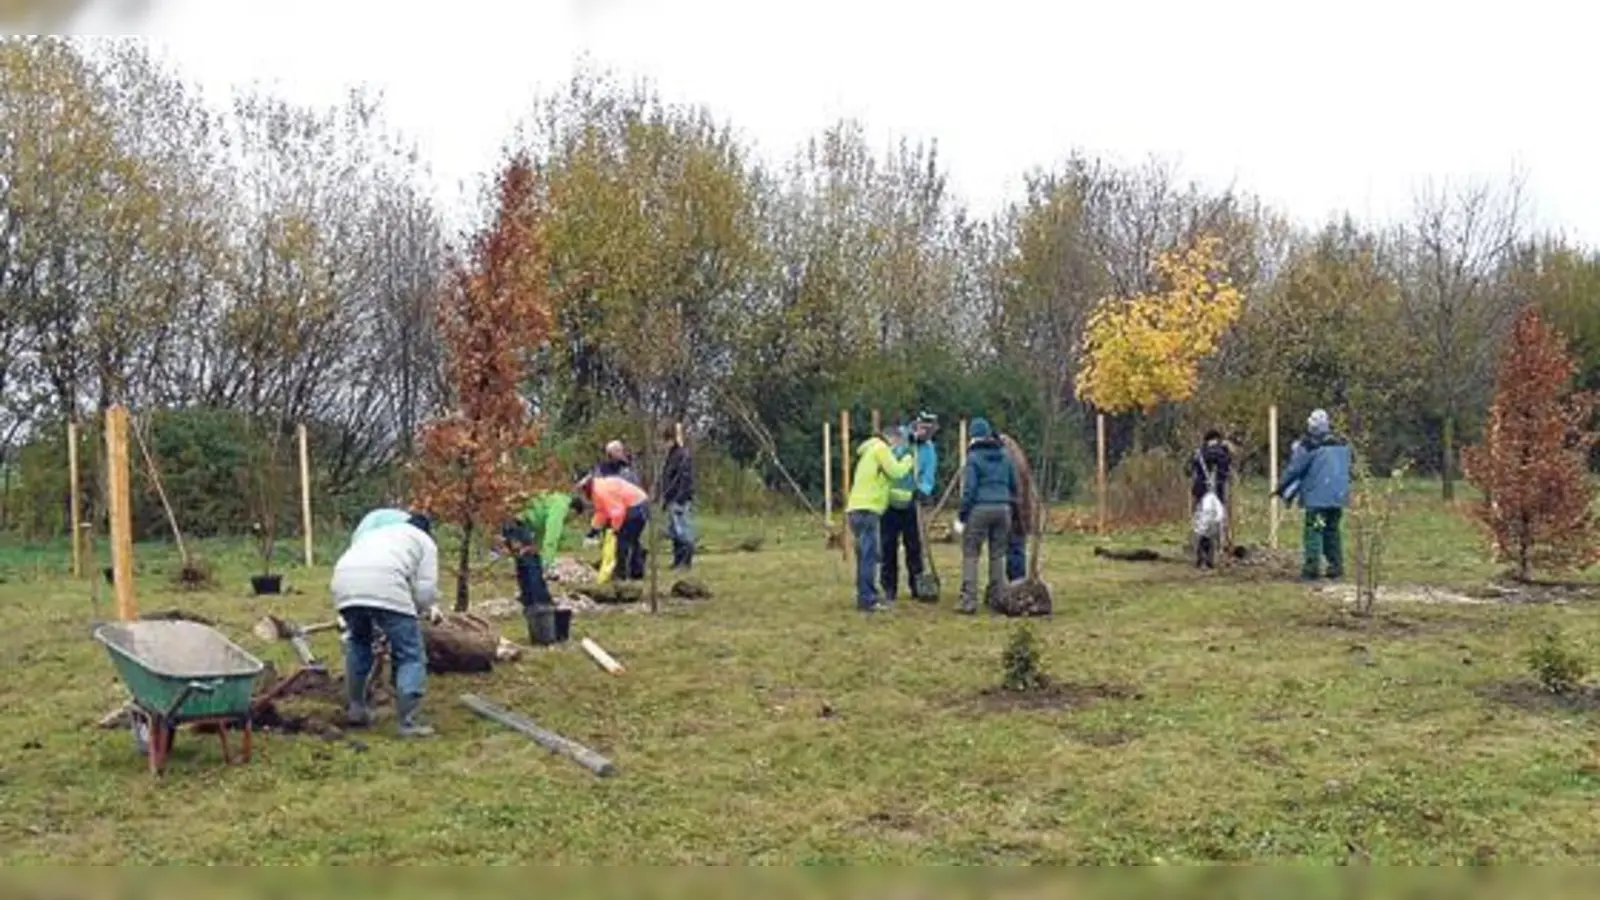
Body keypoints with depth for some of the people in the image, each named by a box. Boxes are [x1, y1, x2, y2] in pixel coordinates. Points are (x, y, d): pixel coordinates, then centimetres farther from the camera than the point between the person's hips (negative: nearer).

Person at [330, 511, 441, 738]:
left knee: (357, 644, 29)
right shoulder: (425, 542, 24)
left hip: (345, 584, 6)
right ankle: (408, 721, 0)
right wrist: (418, 612, 30)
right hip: (386, 587, -6)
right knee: (411, 656, 5)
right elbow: (425, 588, 11)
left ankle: (356, 709, 34)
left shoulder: (376, 532, 41)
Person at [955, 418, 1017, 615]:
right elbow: (1014, 484, 15)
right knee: (997, 555, 13)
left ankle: (968, 601, -7)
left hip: (980, 509, -5)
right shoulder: (1004, 455, 11)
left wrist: (961, 514, -3)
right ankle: (997, 598, 15)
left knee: (970, 555, -1)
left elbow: (969, 489, -8)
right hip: (1003, 508, 5)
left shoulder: (974, 457, -4)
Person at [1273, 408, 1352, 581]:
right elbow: (1346, 469, 18)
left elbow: (1295, 468, -8)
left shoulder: (1311, 445, -11)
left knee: (1313, 532, -4)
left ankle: (1312, 568, -8)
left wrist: (1281, 487, 2)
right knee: (1332, 531, 15)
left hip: (1317, 497, -6)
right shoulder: (1342, 444, 9)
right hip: (1338, 496, 6)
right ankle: (1336, 566, 15)